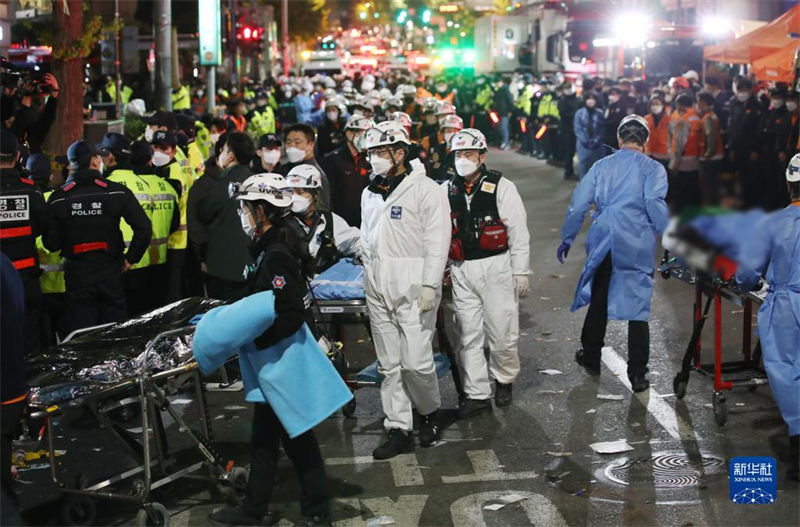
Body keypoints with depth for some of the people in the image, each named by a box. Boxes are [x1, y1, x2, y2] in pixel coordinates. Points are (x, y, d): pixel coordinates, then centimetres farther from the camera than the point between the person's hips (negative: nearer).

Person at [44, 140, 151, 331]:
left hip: (76, 278, 0)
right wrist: (130, 258, 1)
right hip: (111, 275, 0)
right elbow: (143, 228, -12)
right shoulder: (117, 192, -7)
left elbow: (51, 243, -5)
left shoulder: (58, 198, -5)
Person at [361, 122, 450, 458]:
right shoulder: (370, 194, 16)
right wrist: (369, 277, 17)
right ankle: (398, 430, 13)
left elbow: (437, 242, -12)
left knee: (416, 362, -9)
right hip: (378, 291, 7)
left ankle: (429, 412, 17)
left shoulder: (425, 190, -7)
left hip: (413, 290, -7)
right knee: (389, 365, 7)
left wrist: (429, 285, -18)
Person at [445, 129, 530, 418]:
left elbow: (519, 232, -6)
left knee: (502, 333, 0)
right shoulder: (448, 190, 8)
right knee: (469, 335, 5)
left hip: (496, 267, -4)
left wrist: (520, 272, -7)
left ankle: (504, 380, 25)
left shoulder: (501, 187, -6)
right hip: (462, 272, 4)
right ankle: (477, 394, 13)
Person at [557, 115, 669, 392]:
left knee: (598, 301, 19)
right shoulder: (653, 169, -2)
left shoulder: (601, 166, 8)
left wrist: (567, 238, 15)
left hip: (602, 246, 3)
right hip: (637, 250, -3)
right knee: (637, 308, 4)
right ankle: (637, 374, 5)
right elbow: (655, 204, -17)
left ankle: (591, 358, 32)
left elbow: (578, 205, 6)